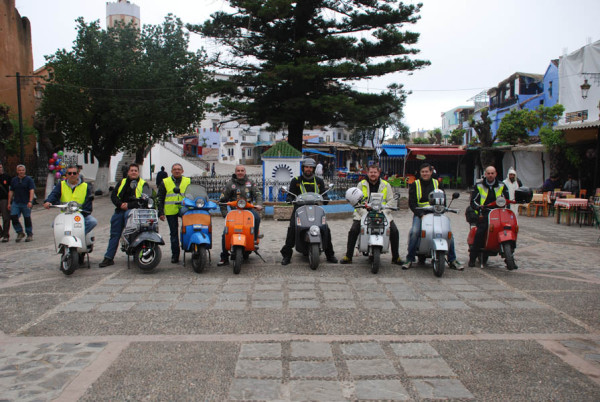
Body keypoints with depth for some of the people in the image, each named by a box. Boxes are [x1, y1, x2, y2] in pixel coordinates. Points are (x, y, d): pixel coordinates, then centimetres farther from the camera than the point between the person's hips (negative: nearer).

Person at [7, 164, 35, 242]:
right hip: (16, 203, 4)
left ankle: (30, 235, 12)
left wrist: (30, 201, -21)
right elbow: (11, 191, 14)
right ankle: (20, 233, 8)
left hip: (26, 203, -4)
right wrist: (9, 203, 10)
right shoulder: (14, 180, 12)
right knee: (13, 217, -7)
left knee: (27, 219, 1)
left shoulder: (29, 179, -1)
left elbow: (32, 190, -10)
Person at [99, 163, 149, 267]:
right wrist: (120, 204, -7)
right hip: (120, 210, 4)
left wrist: (129, 205, -16)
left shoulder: (143, 184, 6)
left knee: (128, 215, -38)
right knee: (114, 234, 3)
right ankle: (109, 258, 7)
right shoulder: (123, 182, 19)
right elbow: (113, 195, 12)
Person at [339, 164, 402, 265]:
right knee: (353, 230, -21)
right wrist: (364, 212, -14)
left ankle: (396, 257, 0)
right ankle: (348, 256, -9)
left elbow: (391, 200, 8)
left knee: (394, 231, -16)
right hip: (363, 213, -1)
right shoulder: (361, 184, 7)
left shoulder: (386, 185, 10)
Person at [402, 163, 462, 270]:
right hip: (420, 214, -2)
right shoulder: (414, 185, 7)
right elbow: (411, 203, -2)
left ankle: (452, 260, -3)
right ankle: (409, 259, -15)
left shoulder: (437, 183, 14)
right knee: (414, 232, -28)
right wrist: (420, 214, -17)